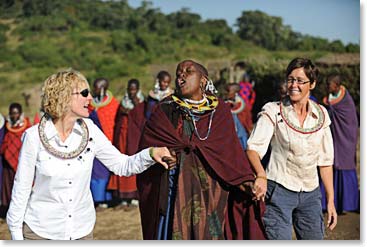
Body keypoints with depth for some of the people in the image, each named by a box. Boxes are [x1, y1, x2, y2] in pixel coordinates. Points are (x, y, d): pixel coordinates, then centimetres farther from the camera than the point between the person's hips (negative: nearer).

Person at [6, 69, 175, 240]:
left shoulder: (90, 131, -3)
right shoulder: (34, 136, -12)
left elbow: (122, 165, 2)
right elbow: (21, 188, -5)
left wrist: (151, 154, -15)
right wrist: (16, 236, -3)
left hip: (82, 231, 3)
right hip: (40, 231, -3)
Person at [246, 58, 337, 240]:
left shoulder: (321, 114, 6)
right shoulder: (273, 112, -6)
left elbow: (325, 161, 10)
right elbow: (253, 147, -17)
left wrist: (331, 201, 9)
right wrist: (261, 175, -37)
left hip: (311, 194, 4)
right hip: (279, 190, -4)